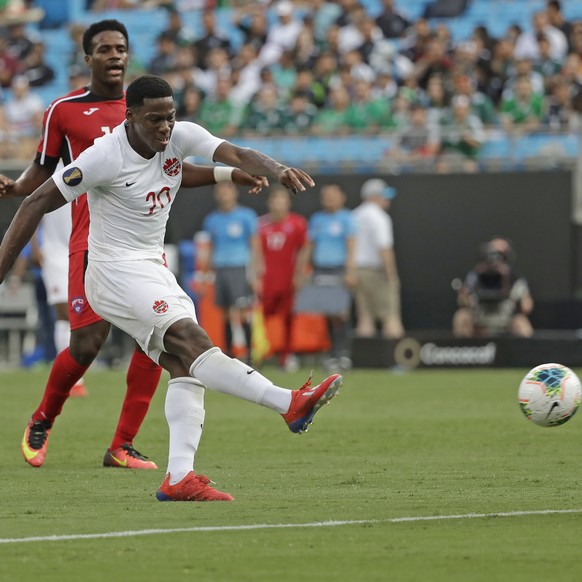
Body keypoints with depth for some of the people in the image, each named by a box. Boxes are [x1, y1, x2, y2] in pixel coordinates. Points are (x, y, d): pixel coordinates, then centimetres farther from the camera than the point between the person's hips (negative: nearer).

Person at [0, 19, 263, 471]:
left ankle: (122, 447, 1)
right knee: (87, 345, -11)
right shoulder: (64, 110, 3)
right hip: (92, 243, -4)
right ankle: (41, 424, 17)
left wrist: (228, 175, 13)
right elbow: (44, 171, 13)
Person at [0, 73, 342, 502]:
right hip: (116, 272, -8)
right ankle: (289, 405, -36)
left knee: (185, 366, -6)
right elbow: (38, 203, -12)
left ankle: (179, 477, -11)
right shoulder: (105, 156, -17)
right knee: (193, 342, -23)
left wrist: (278, 170, -36)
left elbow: (236, 155, -14)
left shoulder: (181, 137, -1)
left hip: (154, 270, 8)